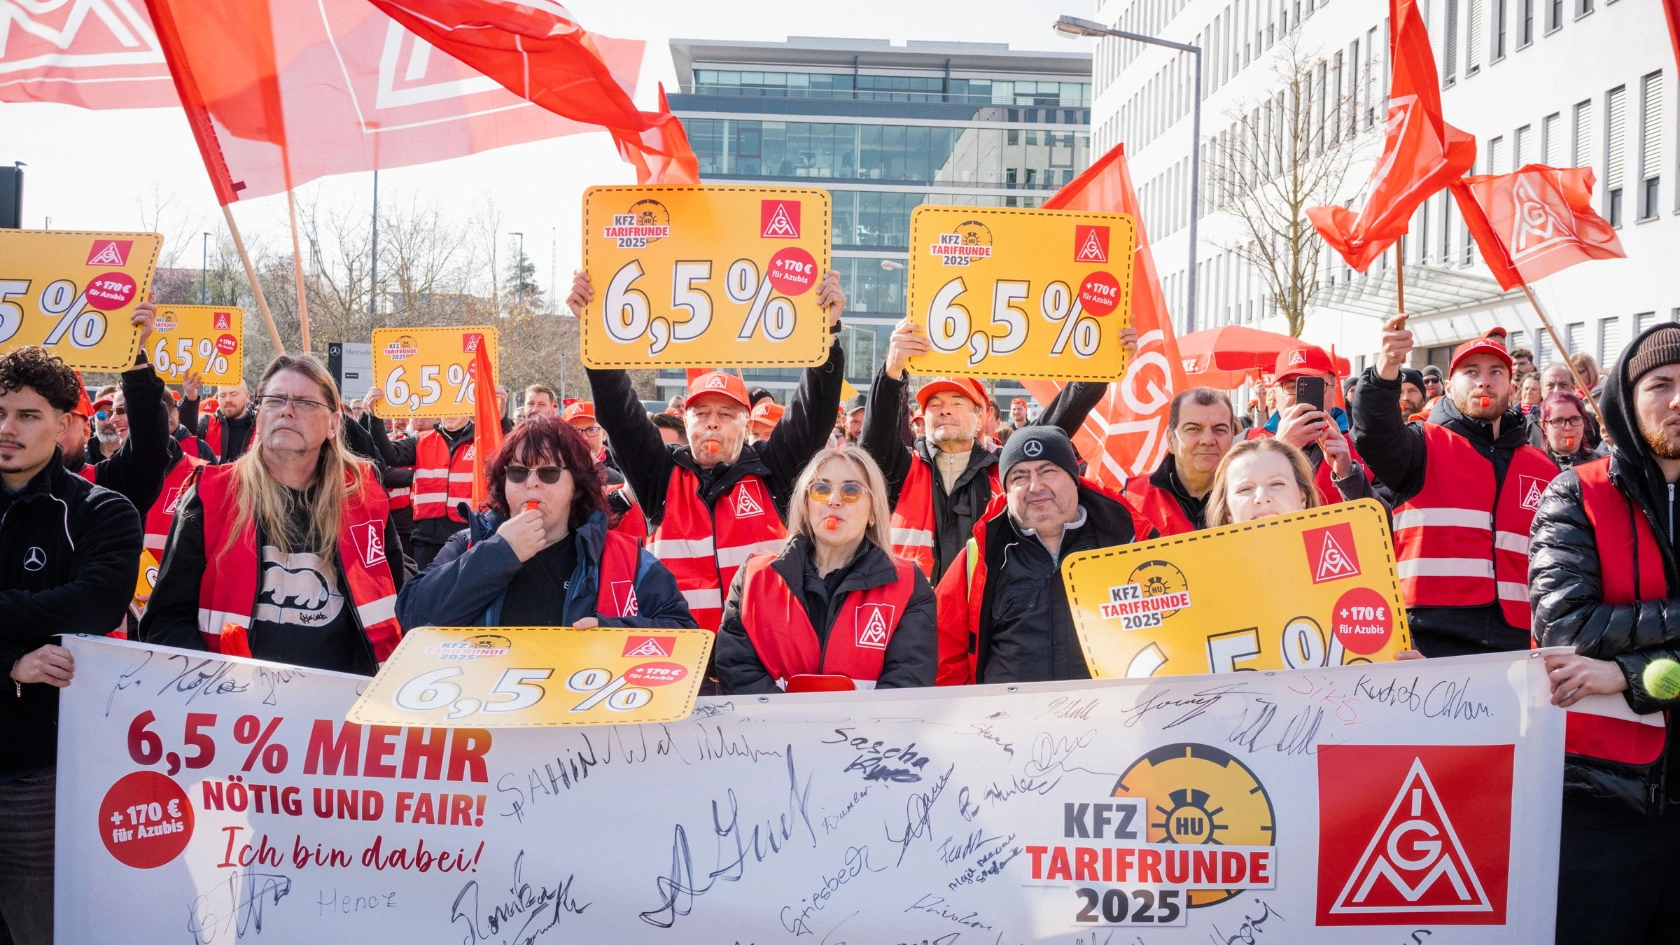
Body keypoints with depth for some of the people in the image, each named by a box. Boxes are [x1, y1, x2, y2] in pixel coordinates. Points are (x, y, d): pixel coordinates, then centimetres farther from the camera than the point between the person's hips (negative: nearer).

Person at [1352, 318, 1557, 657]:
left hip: (1515, 642, 4)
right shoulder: (1425, 446, 6)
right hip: (1429, 638, -4)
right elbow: (1374, 433, -17)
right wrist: (1386, 371, -35)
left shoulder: (1543, 470, 19)